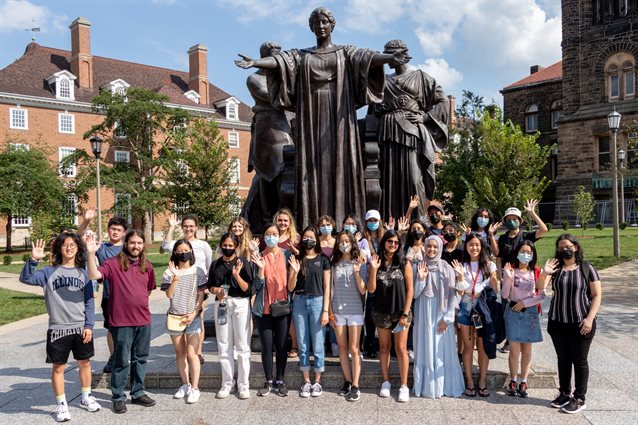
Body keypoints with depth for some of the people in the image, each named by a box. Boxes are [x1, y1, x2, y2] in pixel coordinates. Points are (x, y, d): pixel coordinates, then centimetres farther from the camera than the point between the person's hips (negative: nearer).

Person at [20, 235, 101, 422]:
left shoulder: (83, 273, 4)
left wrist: (89, 325, -3)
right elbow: (26, 278, -15)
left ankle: (86, 398, 31)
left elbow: (89, 301, 3)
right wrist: (33, 260, -30)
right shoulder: (49, 272, -1)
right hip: (58, 329, -2)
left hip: (81, 328, 2)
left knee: (84, 363, 13)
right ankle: (62, 405, 21)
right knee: (58, 367, 6)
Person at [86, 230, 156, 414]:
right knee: (122, 361, 3)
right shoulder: (114, 263, -7)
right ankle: (118, 397, 18)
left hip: (144, 320, 5)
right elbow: (94, 275, -24)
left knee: (140, 359, 15)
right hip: (122, 322, -5)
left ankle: (138, 393, 29)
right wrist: (91, 254, -33)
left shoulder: (147, 266, 7)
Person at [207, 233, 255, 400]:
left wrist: (237, 275, -22)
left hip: (241, 303, -3)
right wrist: (216, 290, -8)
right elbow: (210, 286, 14)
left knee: (242, 345, 1)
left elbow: (248, 289, -7)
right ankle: (227, 383, 20)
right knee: (224, 346, 8)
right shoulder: (216, 264, 9)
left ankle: (243, 385, 10)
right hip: (222, 303, 3)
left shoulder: (243, 262, -3)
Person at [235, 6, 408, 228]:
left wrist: (390, 58, -27)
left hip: (338, 117, -1)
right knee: (313, 165, -5)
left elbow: (368, 57, -6)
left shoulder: (345, 52, 13)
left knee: (340, 163, -7)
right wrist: (253, 63, -20)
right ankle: (313, 227, -6)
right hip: (311, 117, 1)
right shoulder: (300, 55, 17)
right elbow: (277, 61, -1)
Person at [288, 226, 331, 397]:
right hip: (299, 302, 2)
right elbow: (290, 288, 4)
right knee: (302, 345, 8)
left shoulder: (323, 260, 3)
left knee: (317, 345, 2)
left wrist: (325, 310, -5)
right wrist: (295, 271, -13)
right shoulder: (297, 259, 8)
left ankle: (317, 381, 17)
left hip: (317, 301, -2)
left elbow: (326, 287, 2)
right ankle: (306, 381, 19)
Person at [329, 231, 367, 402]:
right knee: (342, 348, 9)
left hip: (355, 311, -2)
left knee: (353, 349, -1)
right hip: (337, 311, 3)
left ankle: (355, 386, 5)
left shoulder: (359, 264, -2)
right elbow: (330, 289, 8)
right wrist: (330, 311, 4)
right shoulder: (334, 264, 4)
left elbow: (363, 291, -6)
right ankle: (347, 381, 21)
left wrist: (357, 273, -19)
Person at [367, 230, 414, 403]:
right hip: (381, 312, 3)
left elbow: (410, 289, -4)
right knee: (384, 348, 12)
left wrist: (405, 313, -9)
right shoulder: (375, 262, 1)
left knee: (401, 349, 0)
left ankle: (404, 386, 8)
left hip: (400, 312, -2)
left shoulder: (404, 263, -4)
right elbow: (371, 289, -4)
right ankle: (386, 382, 24)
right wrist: (374, 269, -17)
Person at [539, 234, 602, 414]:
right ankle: (564, 393, 26)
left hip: (580, 324, -3)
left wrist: (590, 318, -12)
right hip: (557, 323, 3)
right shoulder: (555, 268, 3)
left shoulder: (587, 268, -3)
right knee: (563, 359, 13)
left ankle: (579, 398, 16)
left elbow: (597, 295, -4)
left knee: (579, 360, 6)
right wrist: (544, 273, -24)